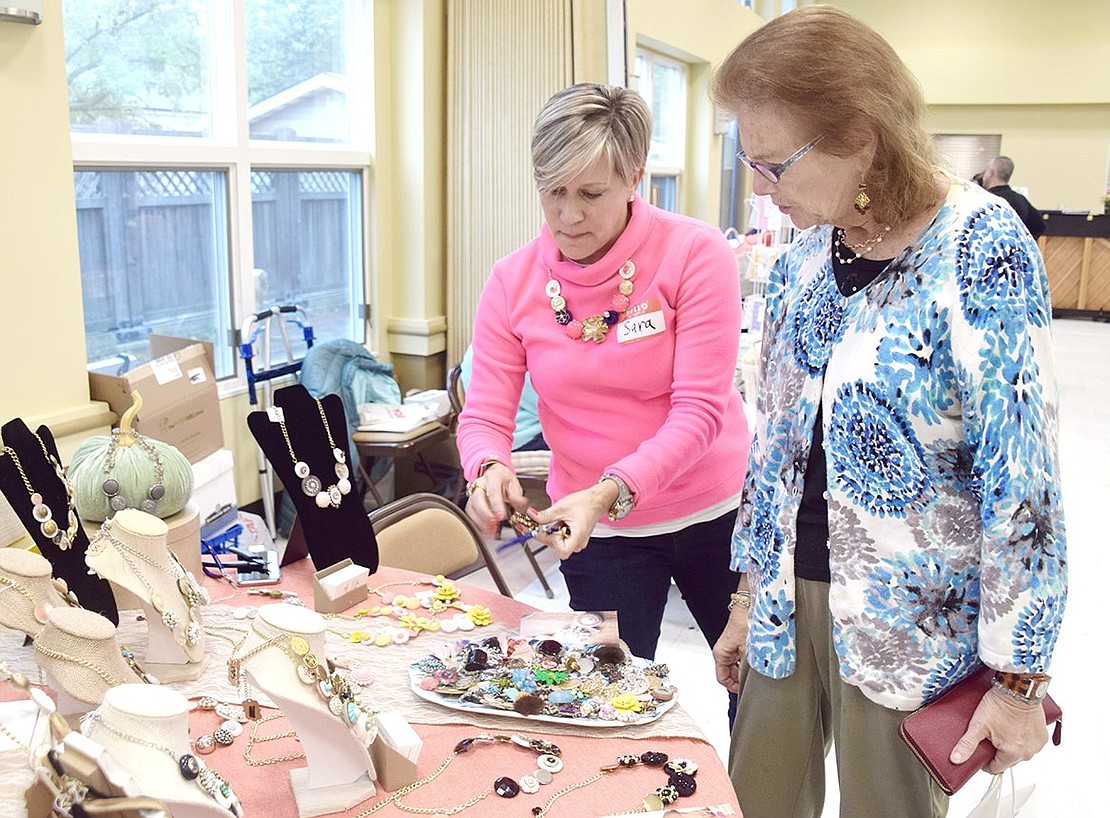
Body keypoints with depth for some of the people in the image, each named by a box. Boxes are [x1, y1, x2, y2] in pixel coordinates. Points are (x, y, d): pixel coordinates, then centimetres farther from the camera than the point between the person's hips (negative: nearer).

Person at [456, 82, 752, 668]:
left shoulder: (695, 253, -16)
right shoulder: (513, 282, -7)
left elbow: (699, 410, -20)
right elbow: (483, 416, -7)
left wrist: (610, 492, -33)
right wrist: (489, 468, -30)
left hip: (714, 510, -1)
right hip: (597, 529, 2)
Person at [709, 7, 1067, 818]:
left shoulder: (981, 248, -16)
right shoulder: (805, 250, 1)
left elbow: (1021, 474, -16)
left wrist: (1018, 678, -12)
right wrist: (747, 597, 12)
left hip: (910, 621, -5)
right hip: (788, 597, 5)